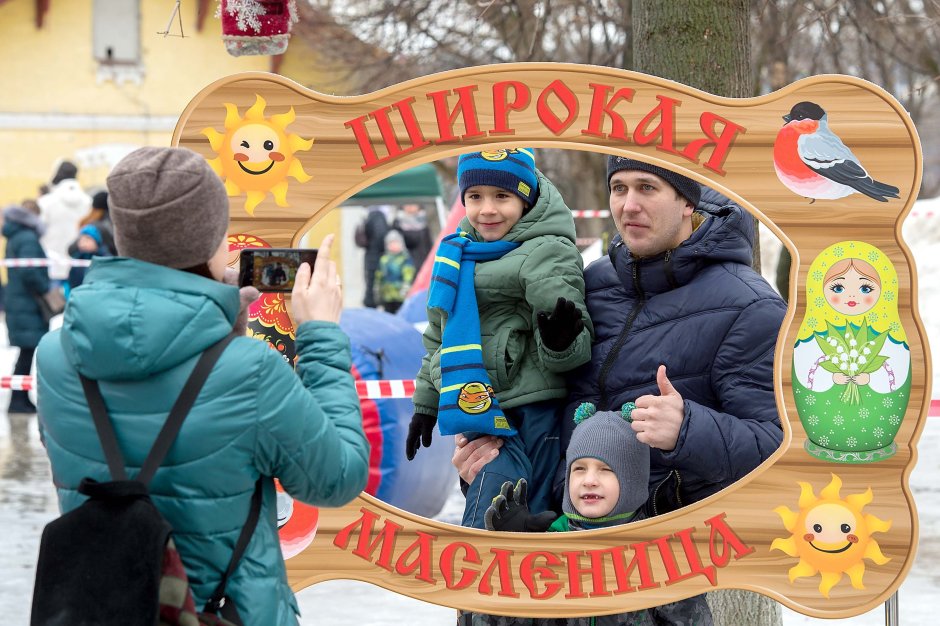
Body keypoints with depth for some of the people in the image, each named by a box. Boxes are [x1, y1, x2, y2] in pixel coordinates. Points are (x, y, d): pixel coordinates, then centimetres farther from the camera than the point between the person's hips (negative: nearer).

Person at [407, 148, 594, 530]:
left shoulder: (546, 254, -8)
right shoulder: (458, 251, 14)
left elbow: (571, 354, -12)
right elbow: (439, 337, 27)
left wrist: (560, 341, -34)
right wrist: (426, 404, 28)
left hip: (530, 416, -7)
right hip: (477, 413, 8)